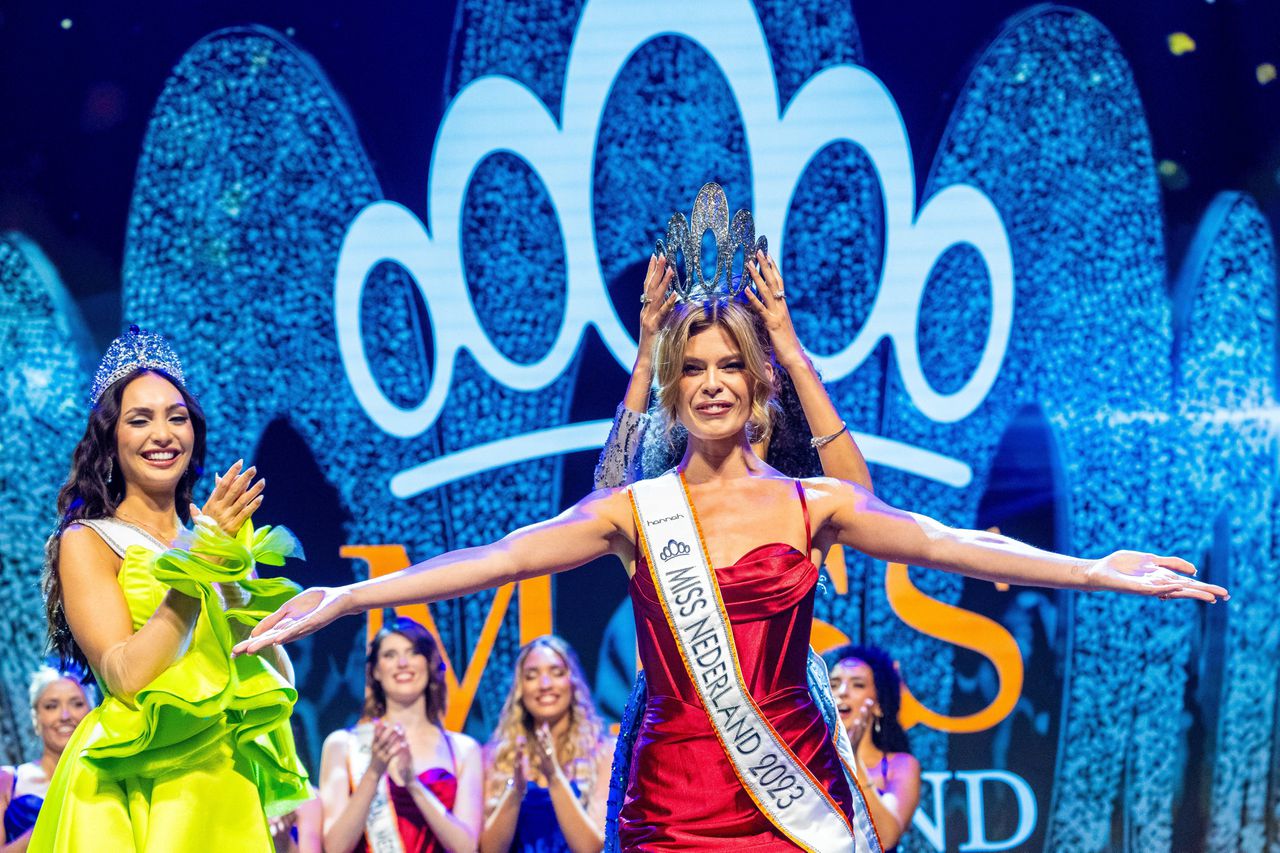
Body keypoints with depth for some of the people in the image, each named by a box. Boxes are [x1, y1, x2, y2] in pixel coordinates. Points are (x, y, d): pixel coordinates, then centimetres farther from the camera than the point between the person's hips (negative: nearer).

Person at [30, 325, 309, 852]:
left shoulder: (215, 527, 11)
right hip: (135, 793, -4)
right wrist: (202, 557, -16)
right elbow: (125, 676, -16)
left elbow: (279, 673, 9)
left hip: (227, 784, 5)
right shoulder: (87, 542, -2)